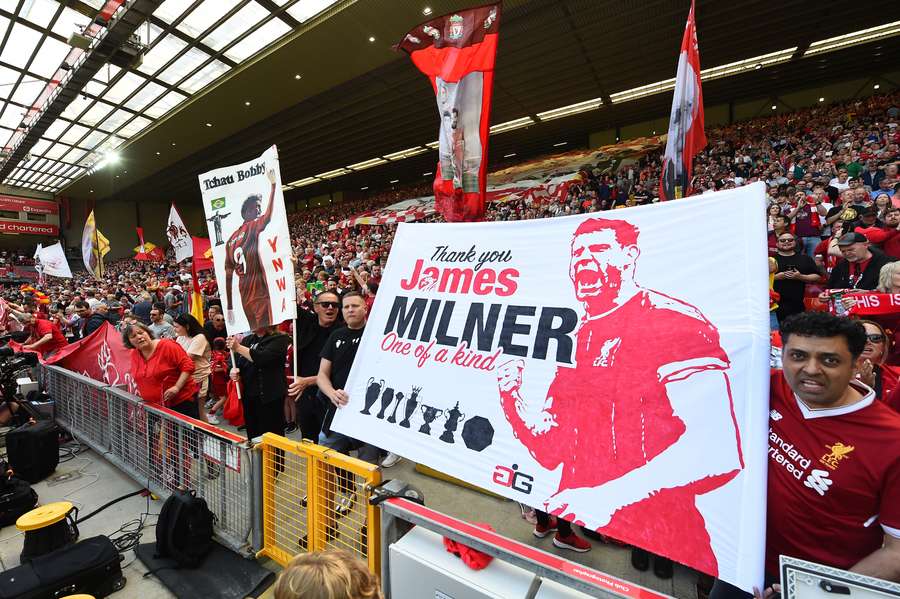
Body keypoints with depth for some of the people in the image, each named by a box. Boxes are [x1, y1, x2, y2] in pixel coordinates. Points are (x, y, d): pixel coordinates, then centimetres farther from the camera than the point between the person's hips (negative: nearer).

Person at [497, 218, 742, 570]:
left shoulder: (672, 321, -11)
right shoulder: (575, 342, 9)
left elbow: (717, 452, -21)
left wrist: (608, 497, -25)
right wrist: (512, 401, -5)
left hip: (657, 547, -4)